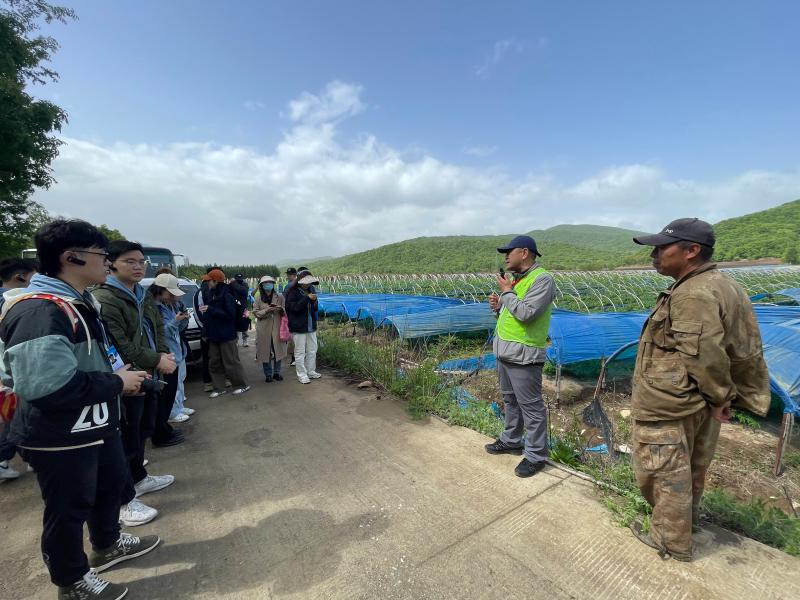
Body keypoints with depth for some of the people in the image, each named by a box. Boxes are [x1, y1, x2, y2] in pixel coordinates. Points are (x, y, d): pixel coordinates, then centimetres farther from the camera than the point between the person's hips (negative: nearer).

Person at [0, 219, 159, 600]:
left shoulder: (77, 303, 7)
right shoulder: (38, 312, -27)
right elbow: (51, 387, -35)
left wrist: (118, 374, 4)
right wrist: (117, 382, -22)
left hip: (96, 426, 10)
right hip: (60, 440, -10)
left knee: (111, 484, 26)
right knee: (69, 511, 13)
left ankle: (107, 545, 51)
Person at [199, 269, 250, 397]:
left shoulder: (227, 295, -16)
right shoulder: (211, 294, 9)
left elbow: (230, 314, -22)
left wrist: (210, 309, -22)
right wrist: (204, 310, 4)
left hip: (226, 335, -8)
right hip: (214, 335, 9)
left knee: (231, 362, 0)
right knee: (214, 363, 13)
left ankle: (242, 385, 15)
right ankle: (219, 388, 24)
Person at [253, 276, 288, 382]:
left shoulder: (279, 296, 2)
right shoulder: (258, 298, 2)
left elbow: (285, 312, 6)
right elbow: (255, 312, 0)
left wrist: (281, 309, -16)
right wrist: (266, 310, -16)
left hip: (277, 328, 0)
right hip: (264, 329, 0)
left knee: (278, 350, 6)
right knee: (265, 352, 6)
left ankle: (276, 372, 22)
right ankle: (268, 374, 20)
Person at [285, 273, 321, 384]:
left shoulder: (310, 289, 10)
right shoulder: (293, 292, -10)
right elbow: (293, 307, -21)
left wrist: (314, 301, -6)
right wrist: (307, 298, -24)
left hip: (311, 326, 7)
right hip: (298, 327, -7)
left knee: (312, 350, 13)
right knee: (300, 352, 2)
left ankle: (311, 371, 27)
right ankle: (301, 375, 14)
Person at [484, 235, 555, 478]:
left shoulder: (542, 279, -15)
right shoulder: (517, 279, 13)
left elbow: (526, 314, -26)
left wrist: (507, 292, -15)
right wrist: (498, 306, 1)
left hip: (523, 355, -9)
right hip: (504, 351, 9)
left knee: (530, 405, 3)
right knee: (510, 400, 21)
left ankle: (536, 455, 17)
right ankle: (511, 441, 38)